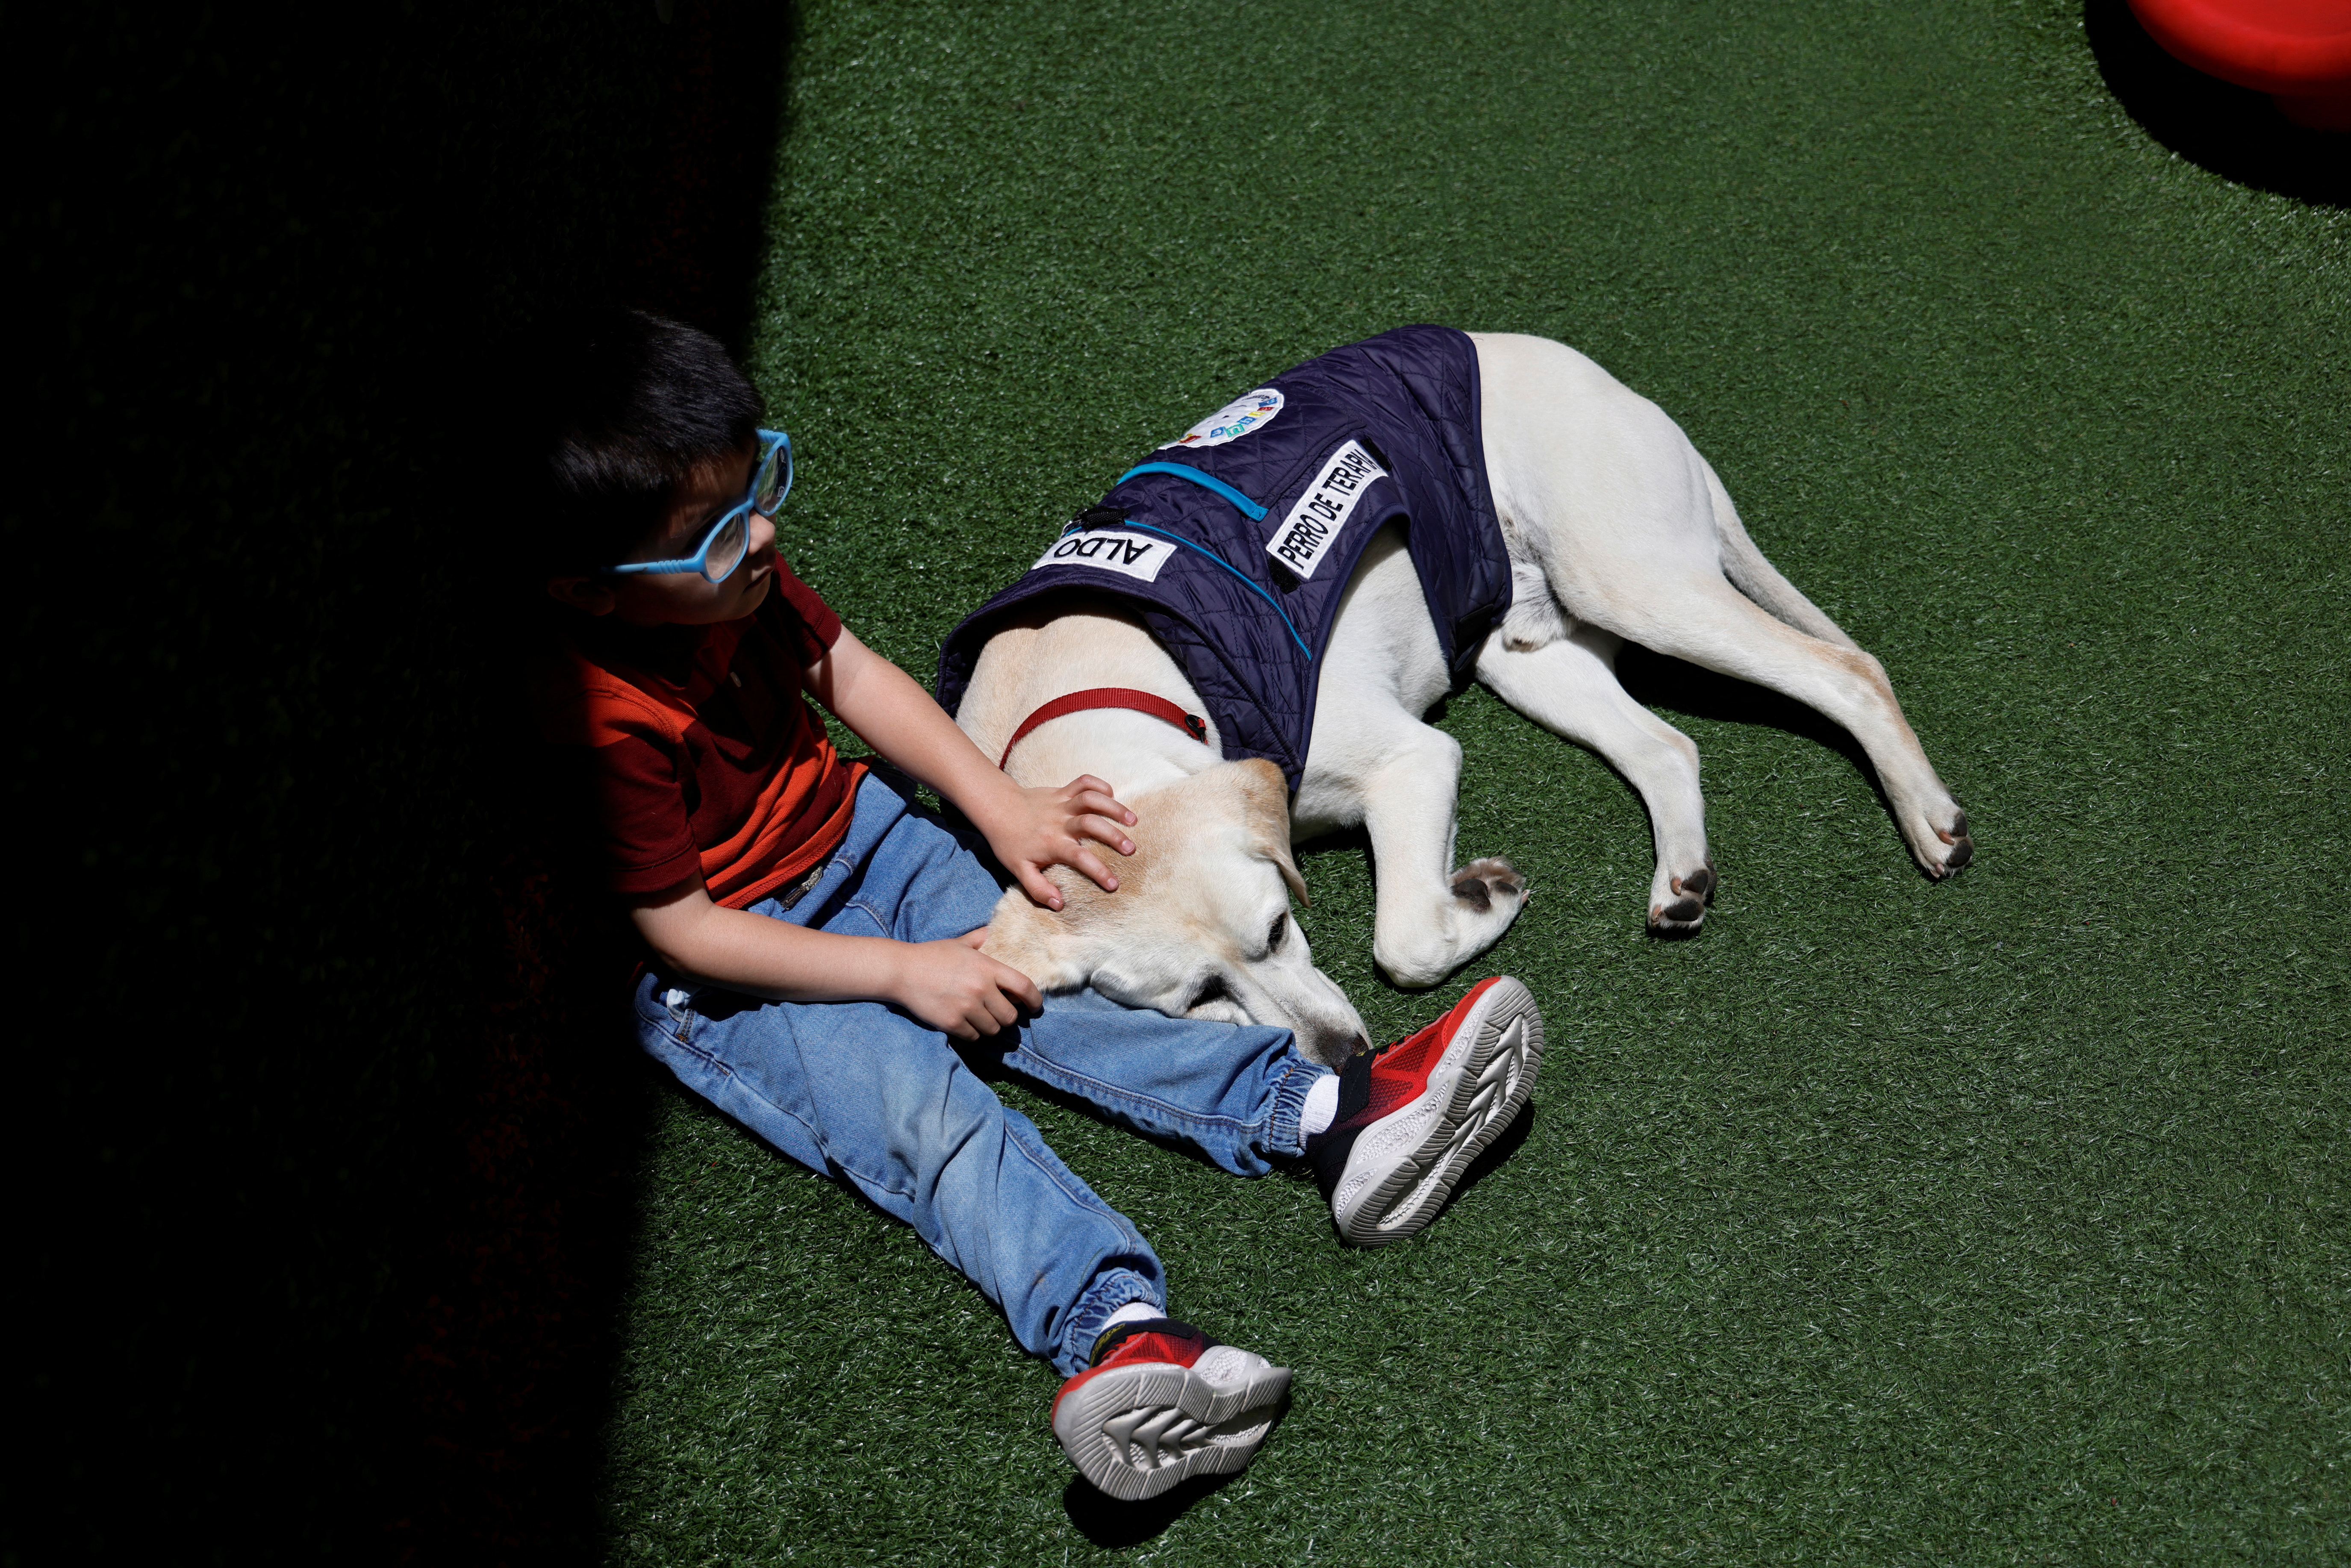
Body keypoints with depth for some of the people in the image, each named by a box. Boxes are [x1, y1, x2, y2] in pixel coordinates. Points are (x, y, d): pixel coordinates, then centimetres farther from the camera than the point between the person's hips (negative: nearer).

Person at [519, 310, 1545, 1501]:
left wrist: (1000, 806, -1)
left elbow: (848, 672, 7)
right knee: (920, 1108, -27)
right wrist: (905, 972, -20)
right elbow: (683, 932, -24)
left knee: (1042, 976, -12)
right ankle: (1110, 1329, -46)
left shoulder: (728, 575, -7)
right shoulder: (601, 725, -30)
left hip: (855, 835, 7)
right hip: (719, 976, -7)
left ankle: (1328, 1116, -25)